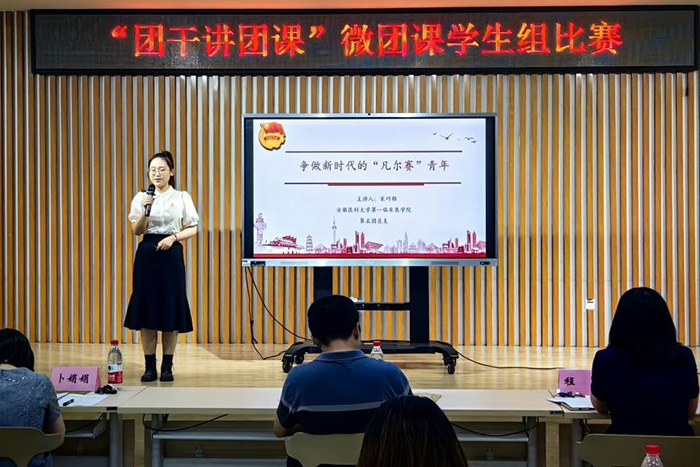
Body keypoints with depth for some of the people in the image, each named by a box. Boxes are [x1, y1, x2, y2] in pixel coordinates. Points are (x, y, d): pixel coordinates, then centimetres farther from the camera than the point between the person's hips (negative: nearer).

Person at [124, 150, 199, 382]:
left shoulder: (182, 197, 6)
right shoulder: (141, 197, 7)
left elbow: (192, 229, 4)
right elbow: (137, 230, -1)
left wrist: (173, 237, -11)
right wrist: (145, 210, -16)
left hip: (171, 254, -1)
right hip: (147, 254, 1)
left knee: (170, 308, 0)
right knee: (146, 307, 0)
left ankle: (167, 366, 9)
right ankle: (150, 366, 8)